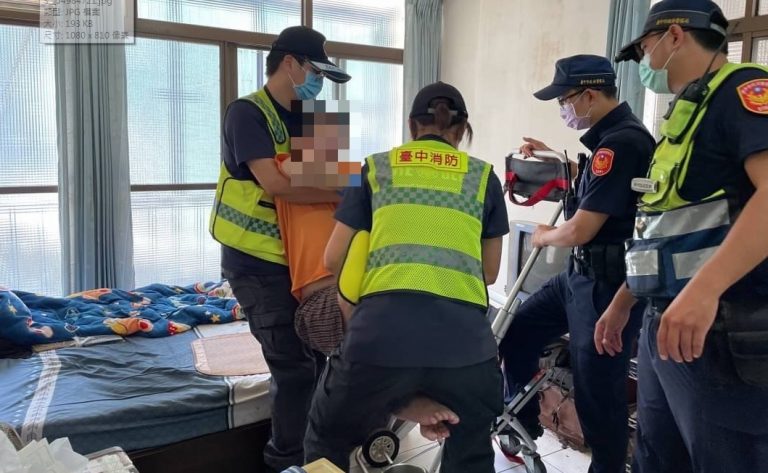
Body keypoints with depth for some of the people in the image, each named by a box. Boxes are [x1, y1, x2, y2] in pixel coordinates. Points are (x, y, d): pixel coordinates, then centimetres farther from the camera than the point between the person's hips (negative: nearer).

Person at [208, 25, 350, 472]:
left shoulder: (303, 118, 12)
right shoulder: (247, 112, -13)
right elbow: (275, 183, -25)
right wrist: (342, 194, -21)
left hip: (294, 257, 8)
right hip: (256, 261, -8)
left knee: (313, 356, 13)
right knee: (294, 365, -6)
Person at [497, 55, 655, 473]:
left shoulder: (622, 142, -21)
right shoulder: (610, 137, 10)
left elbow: (580, 230, -23)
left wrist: (543, 237, -1)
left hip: (608, 283, -10)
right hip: (581, 274, 10)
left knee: (597, 390, 4)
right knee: (517, 334, 14)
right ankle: (524, 424, 32)